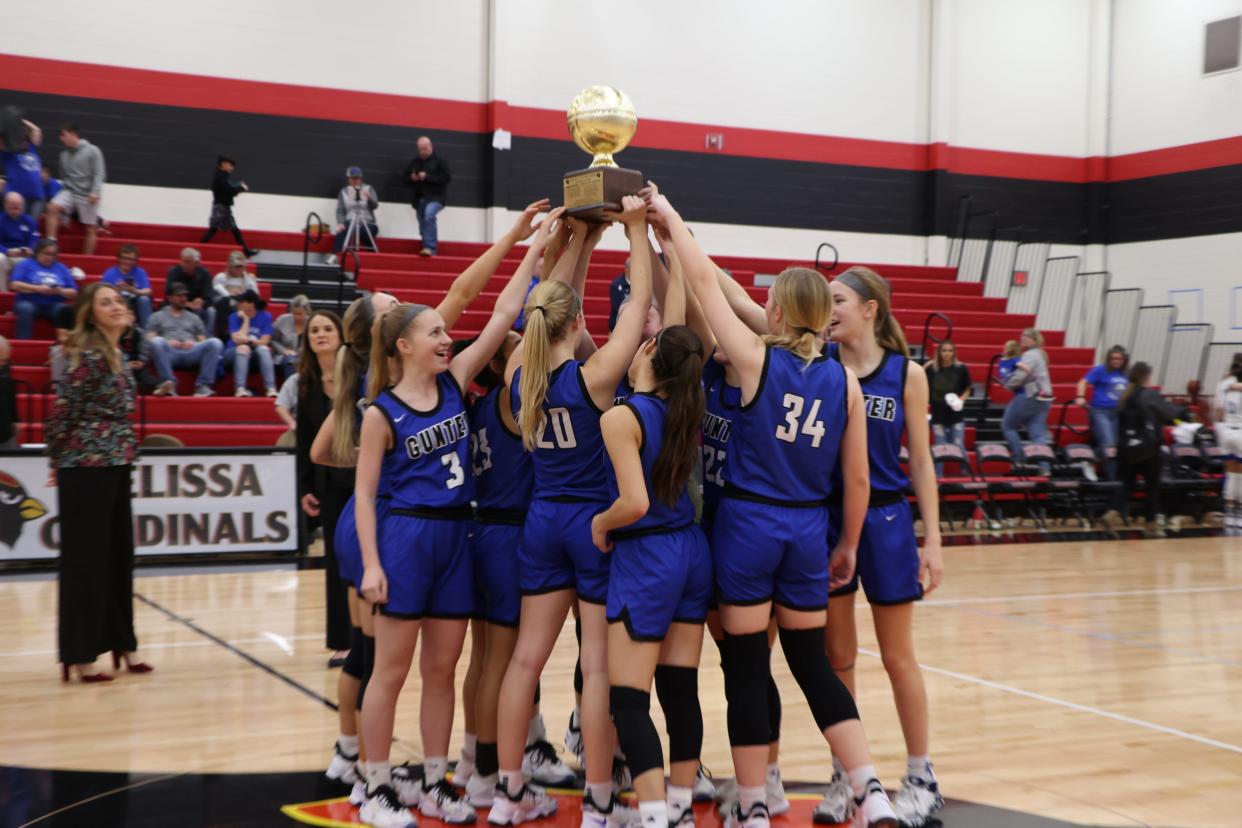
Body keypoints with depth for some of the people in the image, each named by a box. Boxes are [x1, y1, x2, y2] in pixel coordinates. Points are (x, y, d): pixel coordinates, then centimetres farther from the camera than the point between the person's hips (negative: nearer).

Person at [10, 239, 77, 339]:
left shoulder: (61, 268, 16)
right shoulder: (26, 264, 9)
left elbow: (74, 293, 12)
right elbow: (14, 285, -5)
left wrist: (60, 291, -10)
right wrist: (37, 289, -15)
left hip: (53, 305, 2)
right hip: (29, 302, -2)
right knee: (26, 309, -37)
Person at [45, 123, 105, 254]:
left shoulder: (92, 151, -5)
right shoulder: (64, 154, 10)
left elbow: (99, 174, -10)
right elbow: (64, 177, 18)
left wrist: (95, 192, -22)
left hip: (87, 195, -4)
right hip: (70, 191, 4)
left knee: (90, 228, 1)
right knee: (52, 208, -23)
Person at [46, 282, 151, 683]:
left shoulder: (116, 356, 12)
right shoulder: (89, 356, -15)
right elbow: (61, 411, -16)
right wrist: (60, 461, -2)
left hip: (115, 468, 9)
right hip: (87, 469, -9)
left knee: (118, 556, 13)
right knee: (85, 561, -2)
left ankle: (122, 645, 23)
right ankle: (80, 656, 5)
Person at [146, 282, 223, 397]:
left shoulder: (194, 318, 31)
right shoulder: (157, 316, 24)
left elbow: (203, 341, 23)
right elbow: (149, 339, 11)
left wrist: (193, 343, -1)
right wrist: (167, 343, -8)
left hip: (191, 353, 2)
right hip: (168, 353, -2)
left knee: (215, 342, -26)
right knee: (157, 341, -37)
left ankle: (203, 386, -34)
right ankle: (168, 384, -46)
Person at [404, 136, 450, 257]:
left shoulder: (439, 161, -3)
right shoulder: (415, 162, 13)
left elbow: (447, 177, -14)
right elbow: (406, 177, 19)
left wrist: (427, 177, -19)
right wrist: (412, 178, -6)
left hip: (435, 197, -6)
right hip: (419, 198, 7)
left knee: (429, 215, -32)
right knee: (423, 227, 9)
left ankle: (430, 247, -33)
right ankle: (430, 250, 21)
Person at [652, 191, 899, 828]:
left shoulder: (756, 360, -8)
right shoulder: (845, 381, 2)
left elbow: (705, 283, -3)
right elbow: (857, 478, 5)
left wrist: (670, 217, 9)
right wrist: (848, 546, 17)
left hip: (748, 523, -4)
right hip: (807, 530, 4)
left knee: (746, 668, 5)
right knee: (812, 664, 15)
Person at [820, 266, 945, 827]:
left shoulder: (907, 373, -3)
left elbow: (920, 462, -1)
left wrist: (933, 540, -3)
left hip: (885, 519, -1)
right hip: (825, 517, 2)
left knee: (897, 656, 8)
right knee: (837, 656, 9)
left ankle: (921, 779, 21)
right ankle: (845, 776, 23)